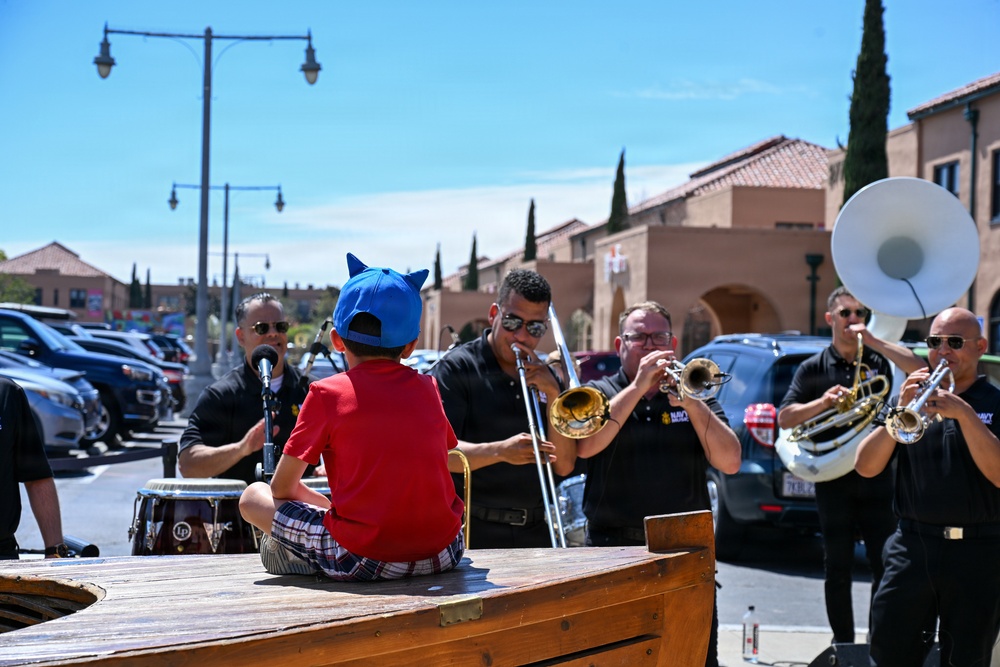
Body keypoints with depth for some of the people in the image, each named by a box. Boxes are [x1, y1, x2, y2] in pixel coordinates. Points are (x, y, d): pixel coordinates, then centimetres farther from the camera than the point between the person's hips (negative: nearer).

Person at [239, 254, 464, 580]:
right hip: (444, 553, 3)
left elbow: (282, 487, 3)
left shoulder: (327, 394, 0)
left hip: (361, 561, -3)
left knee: (253, 497, 13)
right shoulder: (427, 389, 11)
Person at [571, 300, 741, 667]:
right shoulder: (598, 393, 7)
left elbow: (729, 462, -1)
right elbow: (585, 445, -15)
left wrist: (690, 402, -12)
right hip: (615, 551, -2)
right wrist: (637, 387, -15)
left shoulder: (694, 394, 13)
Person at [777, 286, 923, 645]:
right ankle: (843, 644, 13)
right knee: (837, 569, 5)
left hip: (877, 477, 0)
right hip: (834, 482, 0)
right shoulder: (813, 368, 5)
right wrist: (823, 402, -17)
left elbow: (919, 368, -12)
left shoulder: (878, 360, 6)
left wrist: (873, 341, -16)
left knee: (885, 565, 1)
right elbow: (784, 418, -1)